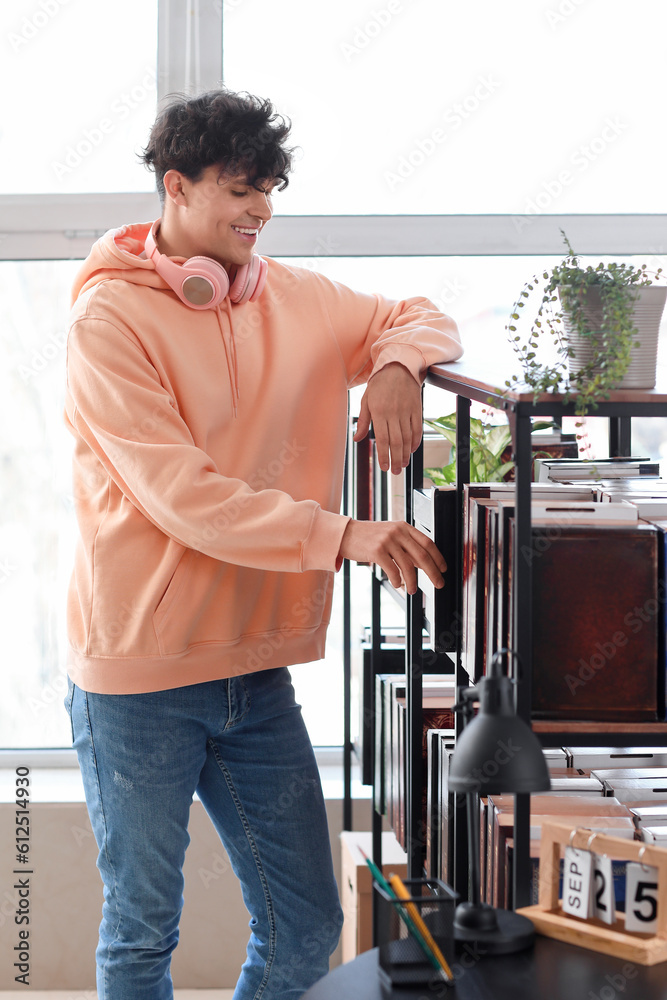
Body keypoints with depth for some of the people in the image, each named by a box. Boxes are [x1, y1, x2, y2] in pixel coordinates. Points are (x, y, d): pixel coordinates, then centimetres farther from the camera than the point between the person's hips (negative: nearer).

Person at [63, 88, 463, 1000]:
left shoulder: (293, 299, 7)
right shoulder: (111, 318, -10)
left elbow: (421, 319, 21)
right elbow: (180, 494, -20)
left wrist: (397, 361, -4)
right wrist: (341, 537, -27)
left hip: (258, 671, 5)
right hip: (139, 679, -5)